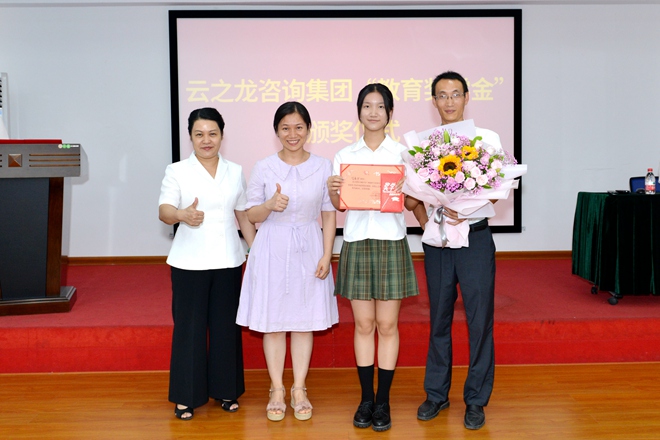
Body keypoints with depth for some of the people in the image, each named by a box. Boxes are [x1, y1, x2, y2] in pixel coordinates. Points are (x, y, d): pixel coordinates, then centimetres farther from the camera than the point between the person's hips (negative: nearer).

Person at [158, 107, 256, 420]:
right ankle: (186, 397, 14)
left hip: (228, 260, 3)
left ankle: (225, 390, 23)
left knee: (226, 325, 8)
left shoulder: (235, 171, 9)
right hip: (190, 262, -2)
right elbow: (163, 211, -13)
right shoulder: (177, 171, -1)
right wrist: (182, 215, -35)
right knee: (189, 326, 1)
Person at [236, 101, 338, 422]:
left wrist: (326, 255, -4)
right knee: (273, 321, 5)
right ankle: (277, 391, 20)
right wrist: (270, 206, -20)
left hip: (308, 249, 1)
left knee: (305, 320, 8)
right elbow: (251, 215, 1)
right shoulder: (263, 168, -1)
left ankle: (299, 390, 22)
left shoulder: (323, 167, 0)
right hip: (272, 249, 0)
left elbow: (329, 214, 3)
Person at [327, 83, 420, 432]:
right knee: (363, 324, 5)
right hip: (357, 243, 1)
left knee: (387, 324, 2)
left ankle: (383, 401, 13)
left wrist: (404, 192, -19)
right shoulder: (345, 155, 8)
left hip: (391, 243, -1)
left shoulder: (402, 153, 4)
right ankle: (366, 398, 17)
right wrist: (333, 190, -12)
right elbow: (339, 206, 9)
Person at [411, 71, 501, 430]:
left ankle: (476, 400, 16)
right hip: (436, 240, 2)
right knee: (439, 318, 11)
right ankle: (436, 393, 25)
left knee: (479, 319, 1)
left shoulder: (487, 138, 2)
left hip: (475, 236, -2)